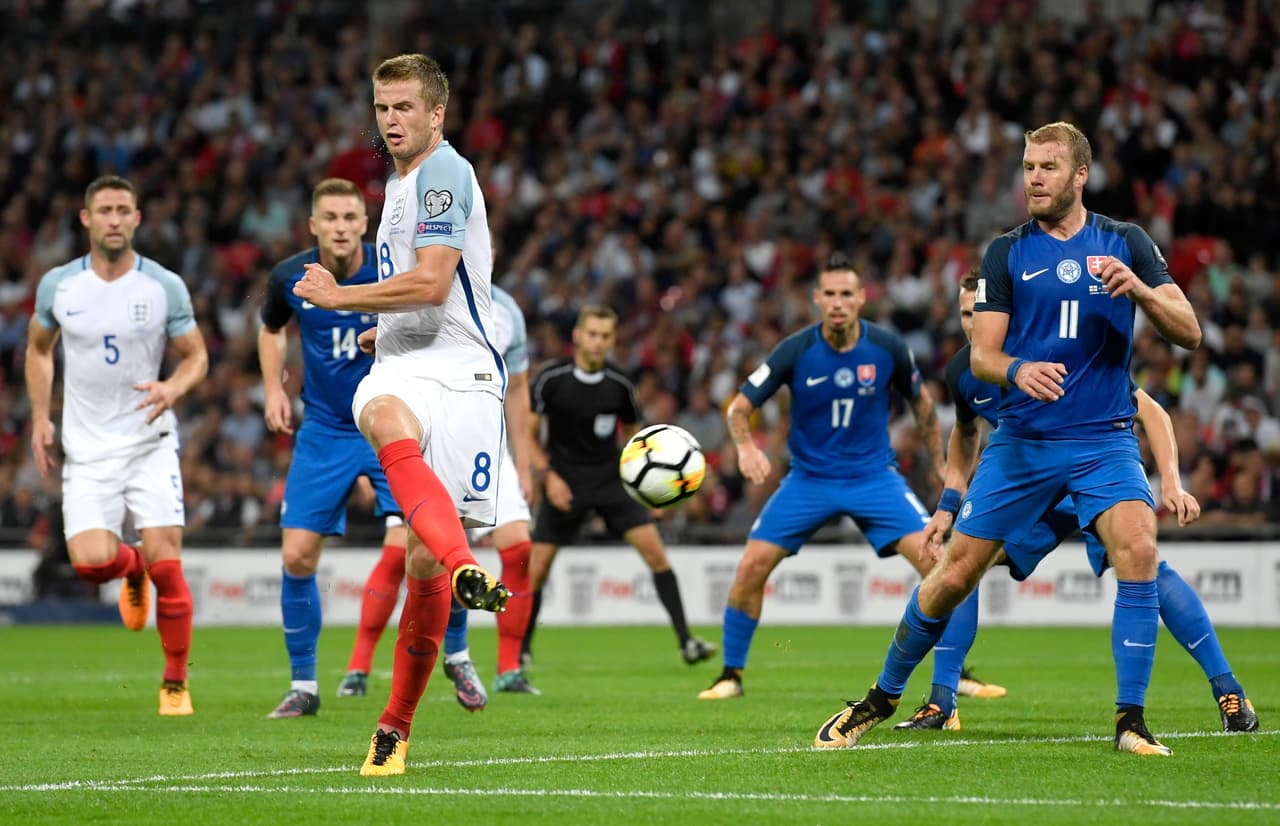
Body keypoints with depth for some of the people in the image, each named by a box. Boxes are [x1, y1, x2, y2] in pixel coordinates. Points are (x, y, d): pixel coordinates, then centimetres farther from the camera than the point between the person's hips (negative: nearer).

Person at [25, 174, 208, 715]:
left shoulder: (165, 287, -3)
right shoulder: (57, 285, 1)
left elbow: (196, 355, 5)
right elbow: (38, 349, 17)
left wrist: (174, 387, -17)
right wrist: (40, 417, 6)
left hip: (150, 443, -1)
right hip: (86, 449, 1)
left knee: (166, 565, -11)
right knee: (90, 562, -17)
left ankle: (176, 684, 7)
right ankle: (131, 569, 22)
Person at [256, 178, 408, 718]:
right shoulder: (290, 277, -6)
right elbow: (271, 329, 17)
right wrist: (273, 389, 4)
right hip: (324, 431, 3)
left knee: (406, 547, -17)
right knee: (297, 556, -4)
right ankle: (303, 684, 11)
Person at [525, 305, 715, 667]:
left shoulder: (619, 385, -2)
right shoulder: (551, 379, -9)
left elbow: (632, 433, 14)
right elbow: (528, 433, -2)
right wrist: (548, 475, -14)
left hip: (610, 479, 2)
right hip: (565, 483, -2)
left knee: (654, 550, -13)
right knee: (537, 570, -4)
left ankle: (686, 641, -11)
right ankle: (521, 649, 18)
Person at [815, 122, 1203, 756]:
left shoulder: (1125, 244, 4)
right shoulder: (1006, 253, 4)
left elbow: (1189, 333, -2)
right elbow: (981, 356, -1)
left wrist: (1139, 289, -21)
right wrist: (1018, 371, -24)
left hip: (1103, 440, -1)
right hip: (1021, 439, 1)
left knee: (1138, 549, -26)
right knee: (955, 575, 0)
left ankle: (1131, 721, -18)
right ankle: (881, 699, 22)